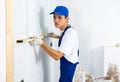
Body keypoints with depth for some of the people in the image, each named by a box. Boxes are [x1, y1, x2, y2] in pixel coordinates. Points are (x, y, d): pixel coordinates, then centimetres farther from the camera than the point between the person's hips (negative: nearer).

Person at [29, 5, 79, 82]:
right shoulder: (66, 30, 3)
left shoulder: (70, 33, -27)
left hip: (69, 66, -10)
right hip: (66, 64, 10)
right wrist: (57, 36, 24)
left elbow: (57, 56, -35)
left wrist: (41, 43, -39)